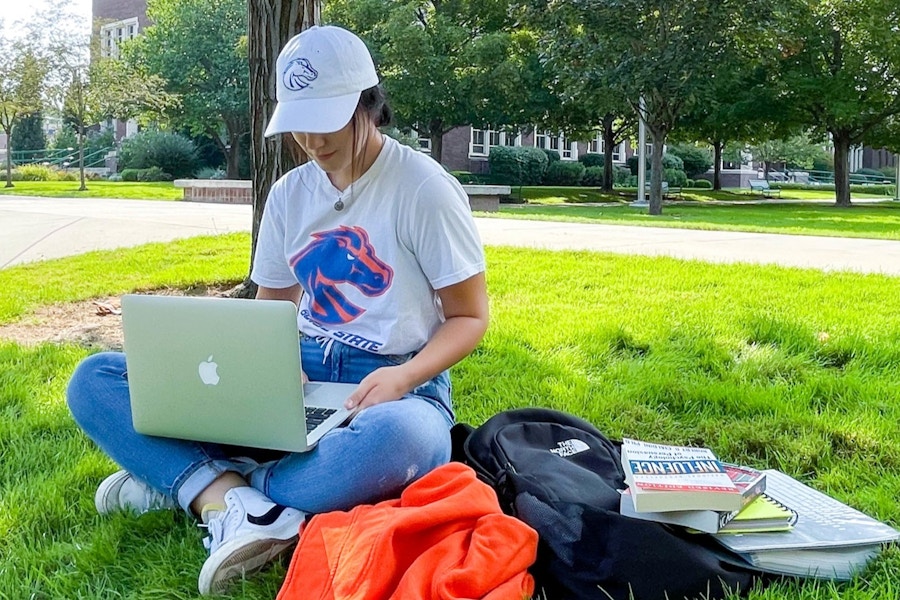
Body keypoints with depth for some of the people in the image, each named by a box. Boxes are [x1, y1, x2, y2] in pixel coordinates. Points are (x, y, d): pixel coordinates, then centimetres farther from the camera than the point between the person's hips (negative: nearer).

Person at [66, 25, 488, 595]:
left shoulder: (424, 188, -7)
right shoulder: (290, 193, 8)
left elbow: (470, 316, -3)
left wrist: (404, 377, -22)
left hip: (393, 386, -4)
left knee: (401, 438, -45)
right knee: (94, 381, -9)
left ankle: (187, 481, -26)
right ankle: (235, 503, -31)